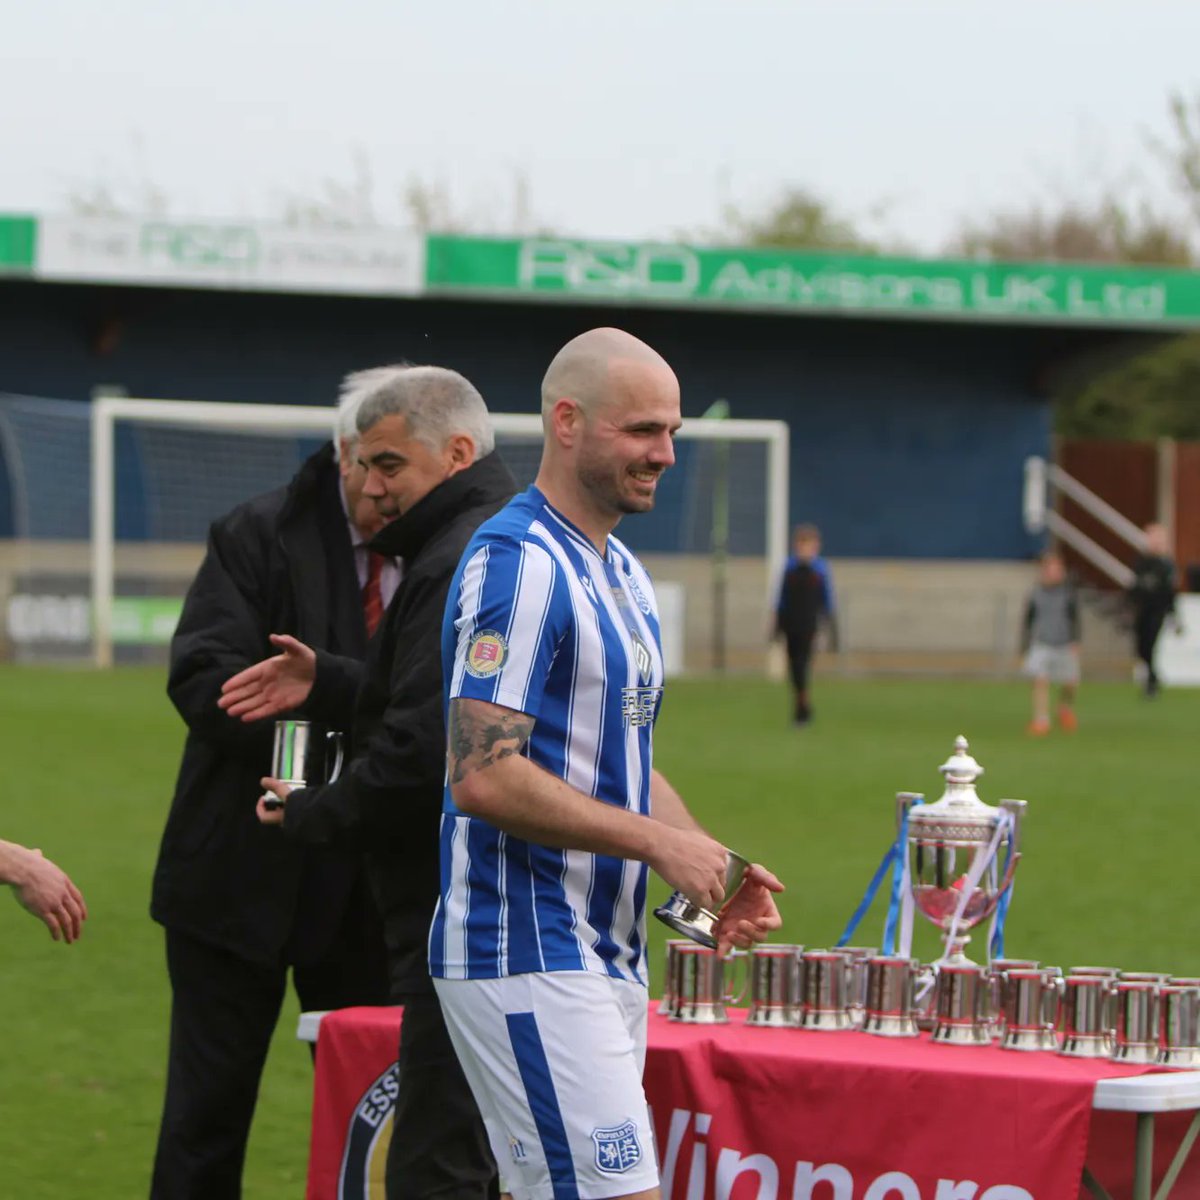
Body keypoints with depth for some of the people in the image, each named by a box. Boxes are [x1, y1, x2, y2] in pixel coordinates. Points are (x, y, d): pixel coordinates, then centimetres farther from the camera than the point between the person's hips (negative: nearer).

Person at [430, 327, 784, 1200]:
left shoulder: (622, 573, 17)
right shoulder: (520, 565, -14)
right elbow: (483, 774, -22)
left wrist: (713, 869, 8)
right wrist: (658, 841, -17)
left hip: (603, 956, 10)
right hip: (528, 961, -10)